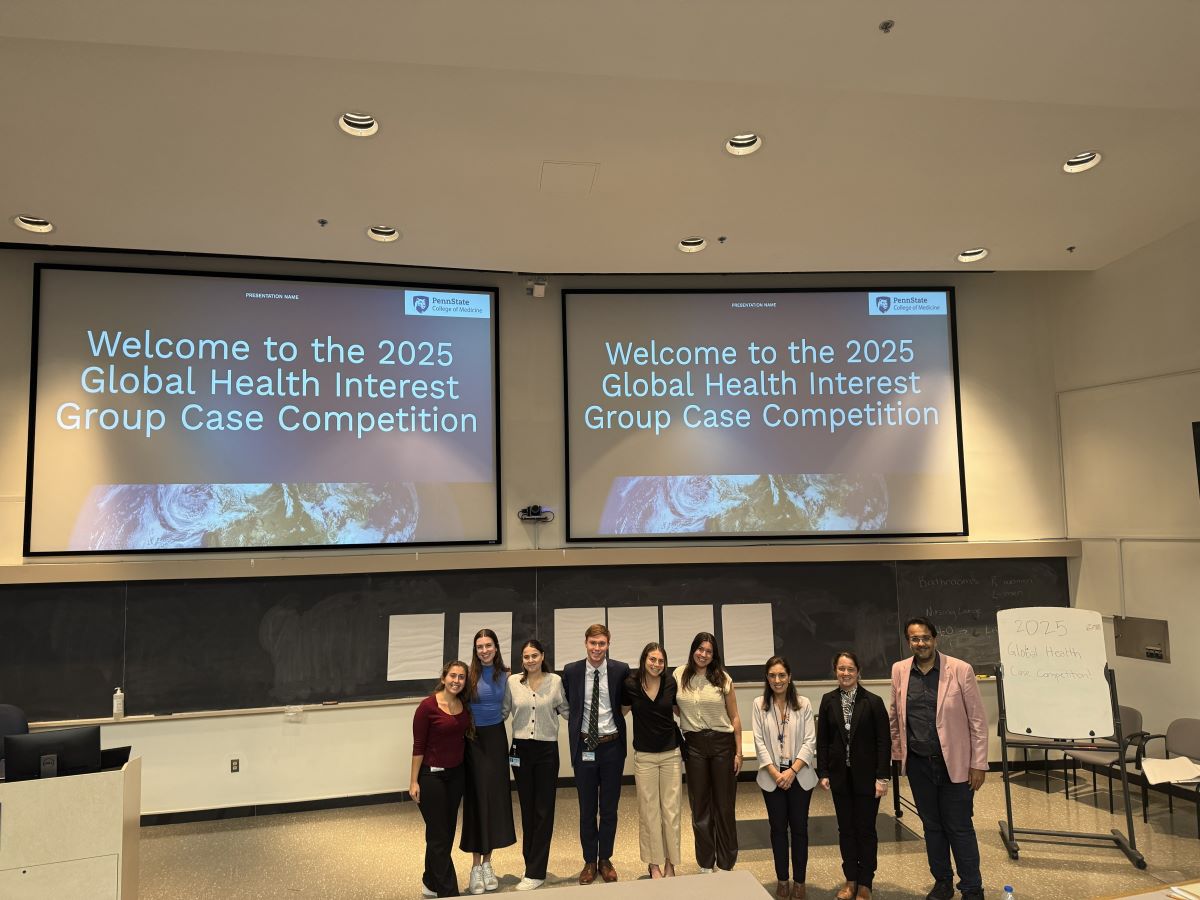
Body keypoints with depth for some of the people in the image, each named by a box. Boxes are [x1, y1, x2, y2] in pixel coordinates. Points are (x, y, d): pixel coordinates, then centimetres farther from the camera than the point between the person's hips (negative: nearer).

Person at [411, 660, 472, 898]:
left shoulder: (464, 705, 0)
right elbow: (418, 746, -12)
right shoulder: (427, 706, -17)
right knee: (439, 836, 3)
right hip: (432, 775, -6)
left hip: (456, 774, 6)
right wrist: (414, 781, -12)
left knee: (447, 833, 16)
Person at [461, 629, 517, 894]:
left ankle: (487, 863, 20)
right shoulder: (470, 674, -9)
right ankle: (476, 866, 13)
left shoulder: (504, 675, 2)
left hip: (497, 738, 3)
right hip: (474, 740, -3)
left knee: (496, 797, 6)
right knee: (476, 798, 2)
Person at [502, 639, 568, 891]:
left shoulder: (555, 681, -4)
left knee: (544, 811, 1)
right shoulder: (512, 682, -2)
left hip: (547, 750, -1)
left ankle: (535, 872, 9)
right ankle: (532, 863, 25)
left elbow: (565, 709, 4)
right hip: (521, 749, 1)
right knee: (527, 808, 11)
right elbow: (502, 712, 5)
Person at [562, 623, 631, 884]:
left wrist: (618, 714, -1)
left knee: (609, 808, 13)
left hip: (612, 746, 0)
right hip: (584, 746, 0)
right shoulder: (571, 671, -5)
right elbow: (565, 705, 11)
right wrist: (577, 721, 2)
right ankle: (590, 861, 27)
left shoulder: (621, 670, -7)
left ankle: (605, 860, 29)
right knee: (587, 809, 12)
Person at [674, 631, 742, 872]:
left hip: (722, 743, -1)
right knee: (699, 805, 11)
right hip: (694, 745, 1)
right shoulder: (679, 675, -1)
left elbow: (734, 717, 1)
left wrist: (738, 752, -1)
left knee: (724, 805, 6)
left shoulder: (723, 679, -3)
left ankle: (726, 864, 21)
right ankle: (705, 863, 24)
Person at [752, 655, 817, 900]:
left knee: (799, 827, 6)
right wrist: (775, 773, -11)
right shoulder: (759, 704, -2)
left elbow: (809, 741, -5)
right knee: (778, 827, 9)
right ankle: (782, 880, 21)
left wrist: (792, 771, -13)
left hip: (799, 776, 0)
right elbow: (759, 742, -4)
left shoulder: (803, 704, -3)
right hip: (772, 776, 0)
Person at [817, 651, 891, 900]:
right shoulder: (828, 701, 0)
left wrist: (882, 777, -11)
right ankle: (850, 879, 25)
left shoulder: (873, 702, -9)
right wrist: (823, 772, 0)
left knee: (865, 829, 8)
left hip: (866, 775, -3)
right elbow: (822, 739, 3)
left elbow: (884, 741, -8)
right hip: (840, 775, 3)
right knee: (845, 828, 12)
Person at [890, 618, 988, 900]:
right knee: (931, 825, 15)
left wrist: (979, 764, -8)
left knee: (959, 828, 3)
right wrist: (896, 753, 13)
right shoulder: (899, 671, 1)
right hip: (918, 763, 3)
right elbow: (895, 716, 12)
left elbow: (977, 719, -7)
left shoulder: (961, 670, -10)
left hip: (954, 762, -3)